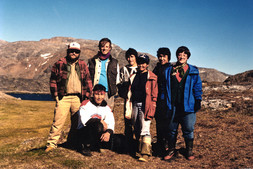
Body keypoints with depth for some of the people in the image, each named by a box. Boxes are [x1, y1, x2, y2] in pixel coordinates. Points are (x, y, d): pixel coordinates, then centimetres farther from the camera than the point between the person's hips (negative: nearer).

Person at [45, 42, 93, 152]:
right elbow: (53, 80, 5)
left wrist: (87, 96, 5)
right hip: (63, 97, -3)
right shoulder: (59, 64, 3)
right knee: (58, 121, -7)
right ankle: (51, 143, 2)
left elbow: (88, 81, 13)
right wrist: (55, 95, -1)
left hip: (78, 98, 3)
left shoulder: (83, 65, 11)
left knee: (78, 122, 11)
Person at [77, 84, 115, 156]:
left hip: (96, 134, 5)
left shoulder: (107, 108, 7)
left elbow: (111, 123, -6)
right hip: (83, 132, -5)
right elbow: (84, 120, -20)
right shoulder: (86, 104, -5)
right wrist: (101, 121, -22)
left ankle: (95, 146, 9)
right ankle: (85, 147, -14)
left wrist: (108, 132, -27)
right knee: (98, 125, -34)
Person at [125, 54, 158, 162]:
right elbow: (129, 94, 14)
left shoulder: (152, 77, -1)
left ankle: (145, 153, -7)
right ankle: (140, 150, 23)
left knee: (145, 129, -10)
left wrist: (151, 110, -11)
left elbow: (154, 95, -4)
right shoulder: (134, 77, 14)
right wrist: (128, 110, 9)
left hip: (145, 106, -5)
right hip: (135, 105, 5)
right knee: (137, 130, 10)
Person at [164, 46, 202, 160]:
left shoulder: (193, 71, 6)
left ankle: (189, 151, 21)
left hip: (188, 106, -1)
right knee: (171, 129, 9)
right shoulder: (169, 71, 10)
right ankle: (171, 150, 24)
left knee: (188, 129, 4)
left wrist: (198, 101, -2)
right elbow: (165, 87, 12)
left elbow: (197, 87, 6)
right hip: (172, 106, 2)